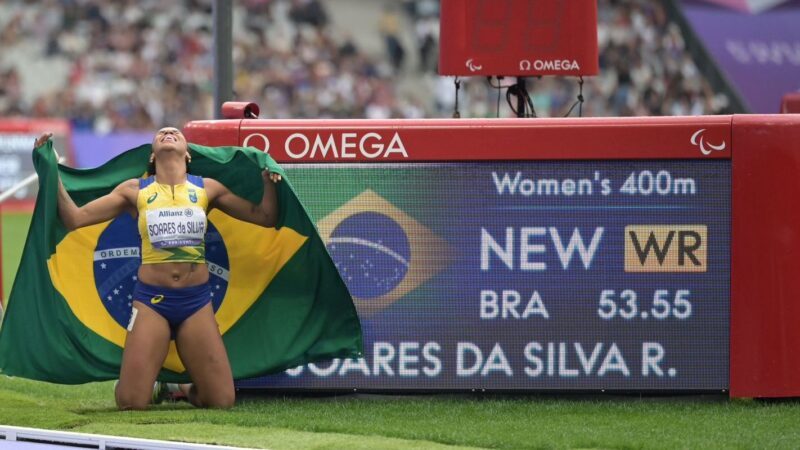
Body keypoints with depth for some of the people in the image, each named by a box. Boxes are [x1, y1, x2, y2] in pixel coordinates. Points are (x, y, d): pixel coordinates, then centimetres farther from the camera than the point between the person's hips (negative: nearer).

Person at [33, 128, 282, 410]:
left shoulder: (207, 189, 7)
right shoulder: (135, 191, 4)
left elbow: (266, 217, 9)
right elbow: (74, 219, 2)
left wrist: (268, 178, -4)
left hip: (197, 301, 1)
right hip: (151, 300, -1)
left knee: (222, 401, -6)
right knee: (131, 403, -10)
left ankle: (183, 389, 28)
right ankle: (154, 385, 26)